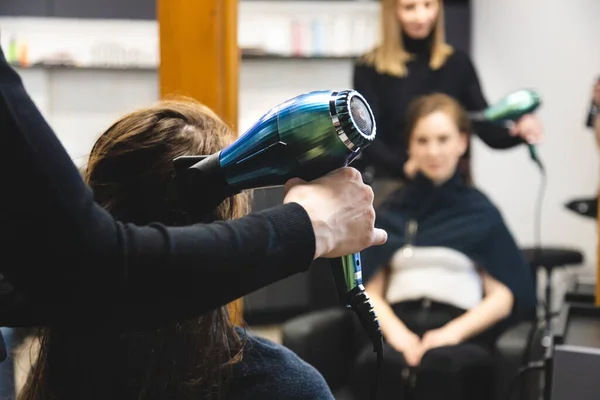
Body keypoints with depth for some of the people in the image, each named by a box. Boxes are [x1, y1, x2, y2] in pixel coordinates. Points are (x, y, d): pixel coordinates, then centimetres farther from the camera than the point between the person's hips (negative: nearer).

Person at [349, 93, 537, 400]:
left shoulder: (481, 213, 16)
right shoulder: (390, 212, 22)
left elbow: (503, 296, 8)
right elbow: (370, 291, 14)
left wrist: (452, 332, -10)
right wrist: (395, 332, -7)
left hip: (461, 332, -1)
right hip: (400, 326, 1)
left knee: (439, 366, -40)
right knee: (373, 365, -37)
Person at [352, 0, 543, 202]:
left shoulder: (457, 63, 7)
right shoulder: (369, 68, -2)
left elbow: (487, 129, 3)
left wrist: (520, 132, -19)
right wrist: (403, 166, -27)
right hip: (390, 187, -2)